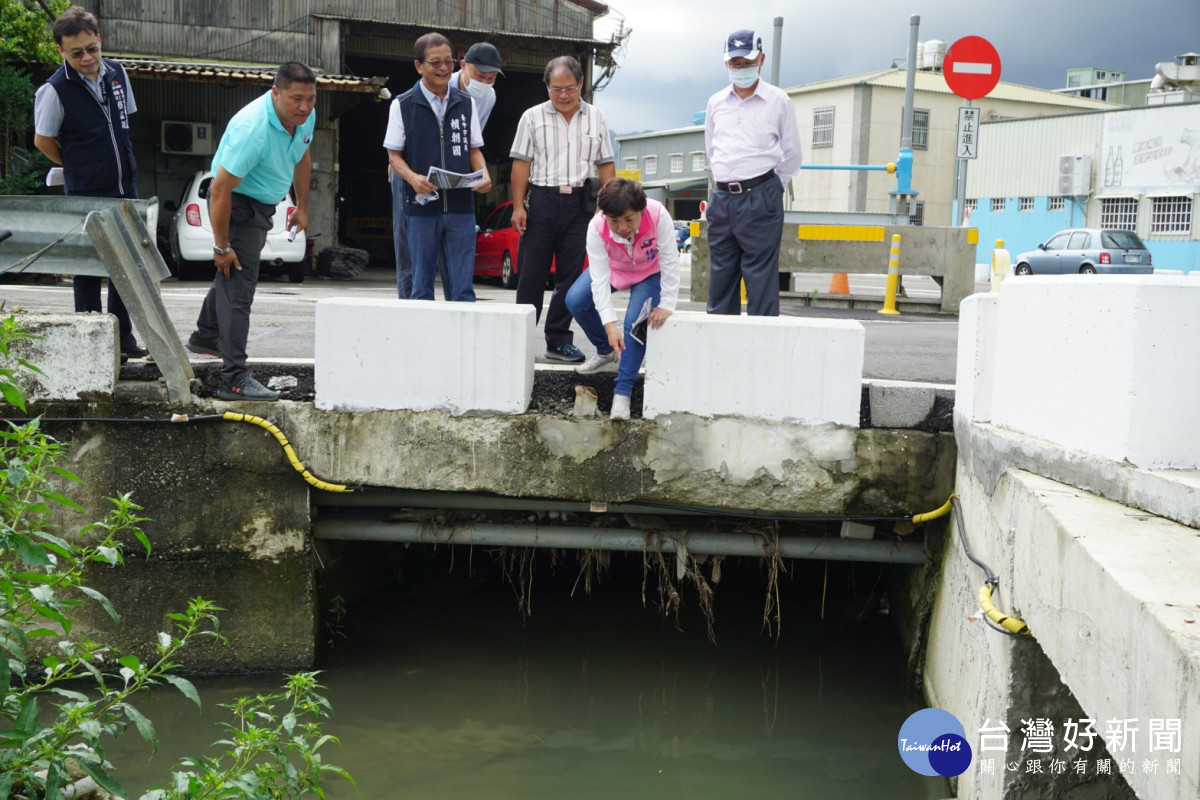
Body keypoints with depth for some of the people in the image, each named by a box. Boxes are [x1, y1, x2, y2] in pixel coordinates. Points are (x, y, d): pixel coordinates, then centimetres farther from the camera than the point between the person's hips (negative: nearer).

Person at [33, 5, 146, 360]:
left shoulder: (117, 73, 1)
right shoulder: (55, 90, -15)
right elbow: (43, 141, -4)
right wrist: (77, 167, 9)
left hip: (125, 189, 6)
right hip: (86, 195, -5)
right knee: (89, 269, 4)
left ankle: (122, 334, 29)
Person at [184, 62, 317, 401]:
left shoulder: (305, 116, -8)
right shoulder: (252, 130, -33)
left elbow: (302, 157, 13)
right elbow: (220, 188, -31)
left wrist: (302, 206, 16)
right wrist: (221, 246, -26)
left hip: (263, 204, 9)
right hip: (236, 204, -9)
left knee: (234, 275, 26)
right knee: (238, 286, -15)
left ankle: (205, 337, 49)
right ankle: (235, 379, -17)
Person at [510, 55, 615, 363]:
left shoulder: (596, 118, 9)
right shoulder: (533, 117, 4)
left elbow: (605, 164, 11)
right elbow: (521, 163, 1)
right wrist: (518, 206, -6)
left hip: (579, 203, 2)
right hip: (541, 201, -2)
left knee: (570, 275, 3)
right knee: (531, 273, 0)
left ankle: (558, 340, 9)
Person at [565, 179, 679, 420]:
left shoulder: (658, 216, -38)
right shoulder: (596, 228, -34)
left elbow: (670, 262, -29)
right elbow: (599, 278, -35)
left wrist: (666, 305, -32)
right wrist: (609, 325, -43)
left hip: (650, 272, -3)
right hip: (613, 268, 3)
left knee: (635, 323, -23)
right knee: (575, 300, -14)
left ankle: (623, 391, -16)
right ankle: (607, 354, 10)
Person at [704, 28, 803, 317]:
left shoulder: (778, 101, 1)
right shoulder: (716, 102, 12)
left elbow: (791, 155, 6)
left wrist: (768, 188, 9)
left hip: (760, 198, -4)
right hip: (722, 198, 5)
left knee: (760, 279, -7)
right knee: (720, 278, 8)